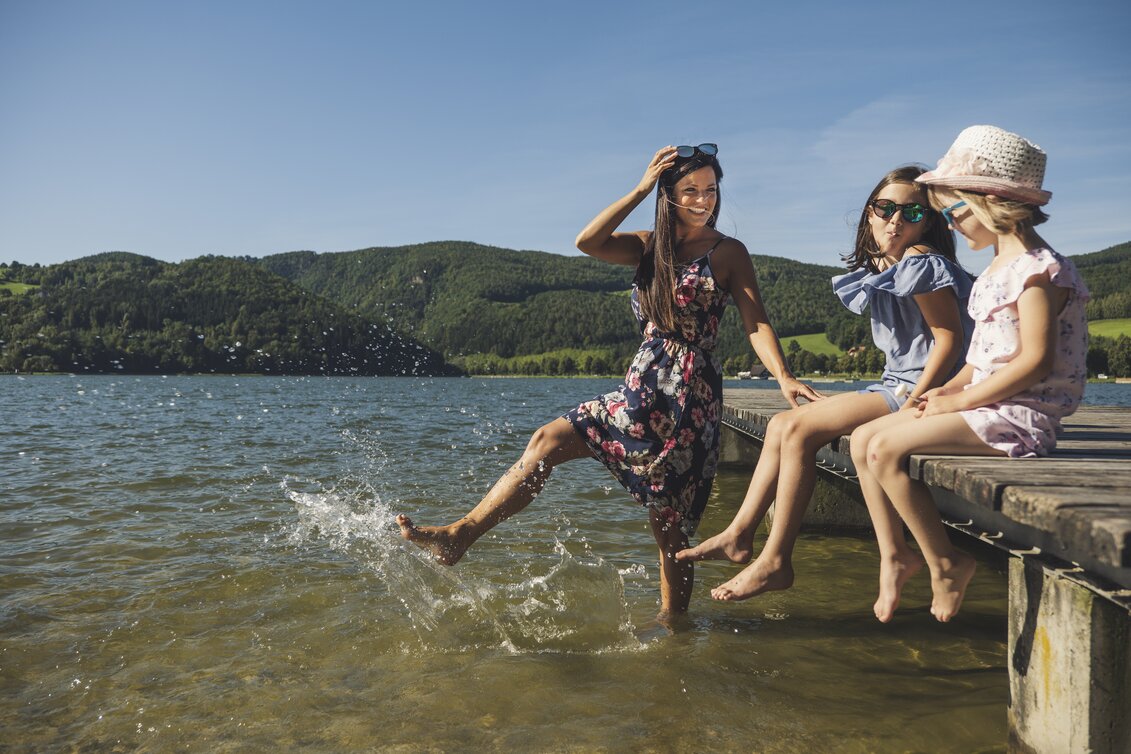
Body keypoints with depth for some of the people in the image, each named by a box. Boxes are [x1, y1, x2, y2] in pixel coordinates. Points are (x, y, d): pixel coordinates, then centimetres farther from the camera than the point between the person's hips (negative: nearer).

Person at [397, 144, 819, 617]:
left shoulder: (728, 253, 1)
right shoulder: (648, 246, 13)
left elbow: (757, 324, -8)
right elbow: (588, 242, -5)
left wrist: (784, 377, -24)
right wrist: (640, 189, -6)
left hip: (690, 394, -5)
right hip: (642, 387, 5)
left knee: (671, 523, -1)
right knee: (548, 440, -5)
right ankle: (459, 535, -3)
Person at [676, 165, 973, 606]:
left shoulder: (922, 262, -11)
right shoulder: (881, 269, 16)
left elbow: (950, 337, -17)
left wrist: (913, 402, -21)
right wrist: (902, 397, 7)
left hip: (919, 390, -10)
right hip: (896, 386, 10)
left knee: (799, 430, -19)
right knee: (781, 425, 4)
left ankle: (775, 562, -15)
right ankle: (739, 536, 4)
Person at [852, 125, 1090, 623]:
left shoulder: (1037, 268, -14)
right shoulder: (998, 269, 16)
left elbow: (1035, 360, -22)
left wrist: (960, 400, -18)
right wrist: (949, 389, 4)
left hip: (1019, 415, -10)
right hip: (988, 406, 10)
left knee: (887, 450, -23)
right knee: (863, 440, 1)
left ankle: (945, 562, -6)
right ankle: (892, 557, 5)